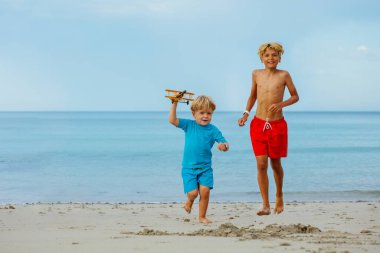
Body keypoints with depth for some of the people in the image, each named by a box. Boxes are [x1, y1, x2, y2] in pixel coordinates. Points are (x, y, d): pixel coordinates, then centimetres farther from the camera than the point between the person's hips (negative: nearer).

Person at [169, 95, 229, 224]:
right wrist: (174, 103, -12)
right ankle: (189, 200, 28)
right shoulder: (189, 125, 1)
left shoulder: (213, 130, -1)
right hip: (189, 167, -1)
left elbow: (224, 143, -6)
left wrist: (224, 146, -30)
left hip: (205, 167, 1)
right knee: (193, 193, -10)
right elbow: (172, 120, -8)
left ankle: (202, 217, 9)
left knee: (205, 191, -10)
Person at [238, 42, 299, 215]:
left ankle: (279, 196, 34)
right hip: (258, 124, 2)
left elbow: (295, 96, 4)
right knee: (261, 164, -7)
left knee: (275, 164, 10)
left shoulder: (284, 75, -3)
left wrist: (281, 104, -14)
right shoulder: (256, 74, 5)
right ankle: (265, 205, -4)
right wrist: (246, 114, 7)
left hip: (277, 125, -1)